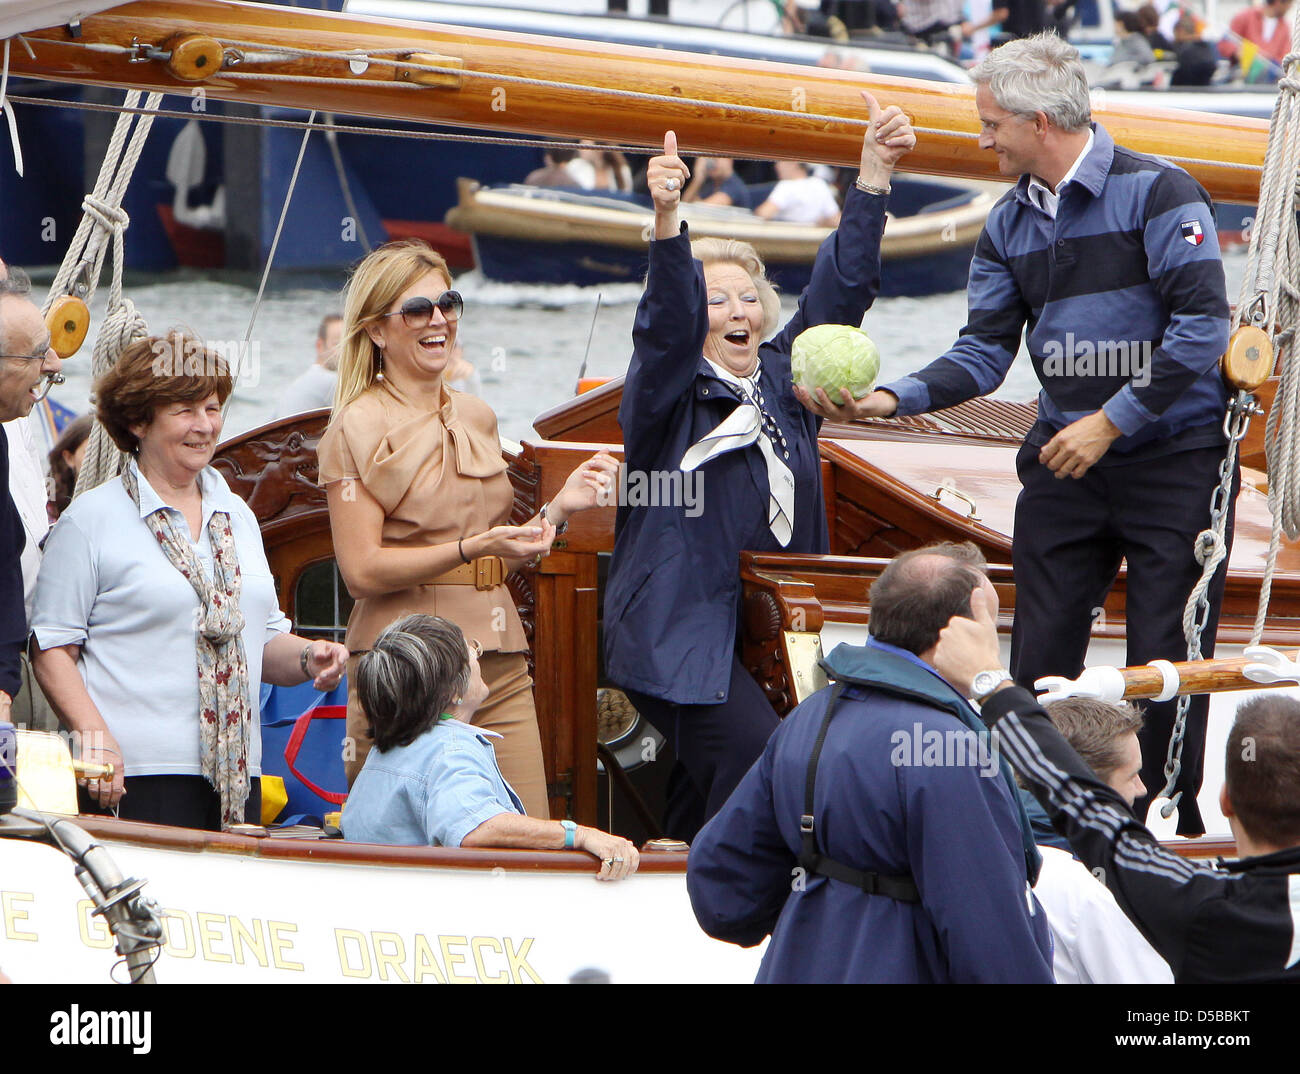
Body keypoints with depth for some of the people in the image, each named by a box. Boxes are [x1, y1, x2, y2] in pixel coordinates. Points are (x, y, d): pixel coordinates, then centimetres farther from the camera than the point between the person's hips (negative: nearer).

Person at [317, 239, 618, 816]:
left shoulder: (476, 418, 17)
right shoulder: (358, 428, -2)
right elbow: (362, 570, -11)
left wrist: (558, 508, 7)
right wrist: (472, 548, -19)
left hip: (500, 668, 6)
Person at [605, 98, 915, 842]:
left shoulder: (783, 381, 13)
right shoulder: (669, 392, -2)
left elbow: (840, 289, 10)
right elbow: (666, 320, -20)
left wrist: (875, 173, 2)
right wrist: (667, 221, -39)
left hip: (769, 633, 6)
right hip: (679, 634, -6)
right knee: (754, 752, -21)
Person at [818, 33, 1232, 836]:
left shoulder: (1157, 192, -10)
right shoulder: (1010, 225, 10)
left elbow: (1202, 328, -16)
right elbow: (985, 351, 8)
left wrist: (1111, 420, -17)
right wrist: (895, 399, -8)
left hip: (1173, 459, -6)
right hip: (1063, 462, 6)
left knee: (1164, 663, -4)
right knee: (1040, 658, 2)